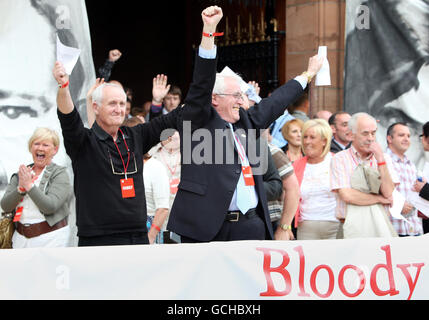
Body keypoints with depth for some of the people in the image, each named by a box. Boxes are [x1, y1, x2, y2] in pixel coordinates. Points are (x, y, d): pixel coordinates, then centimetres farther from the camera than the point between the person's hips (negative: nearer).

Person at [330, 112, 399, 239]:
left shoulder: (384, 158, 14)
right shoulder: (340, 159, 2)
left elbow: (389, 193, 1)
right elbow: (347, 196, -9)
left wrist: (380, 160, -5)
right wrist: (379, 199, 0)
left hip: (382, 227, 3)